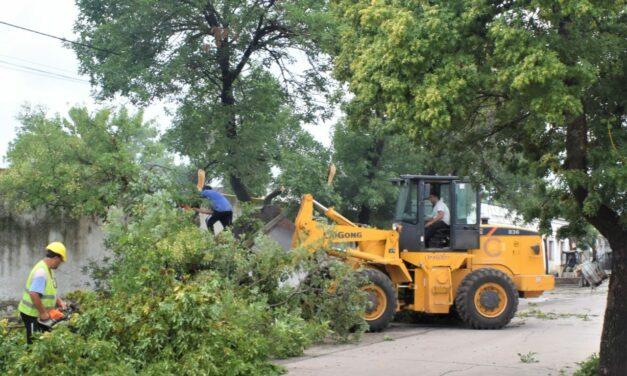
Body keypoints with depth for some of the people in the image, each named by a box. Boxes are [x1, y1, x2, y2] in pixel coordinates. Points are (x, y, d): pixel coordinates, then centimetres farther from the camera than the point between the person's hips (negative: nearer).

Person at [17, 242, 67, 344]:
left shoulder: (48, 269, 7)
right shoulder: (41, 272, -25)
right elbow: (33, 294, -34)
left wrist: (59, 302, 8)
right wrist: (43, 313, -26)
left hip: (40, 313, 10)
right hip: (32, 315, -10)